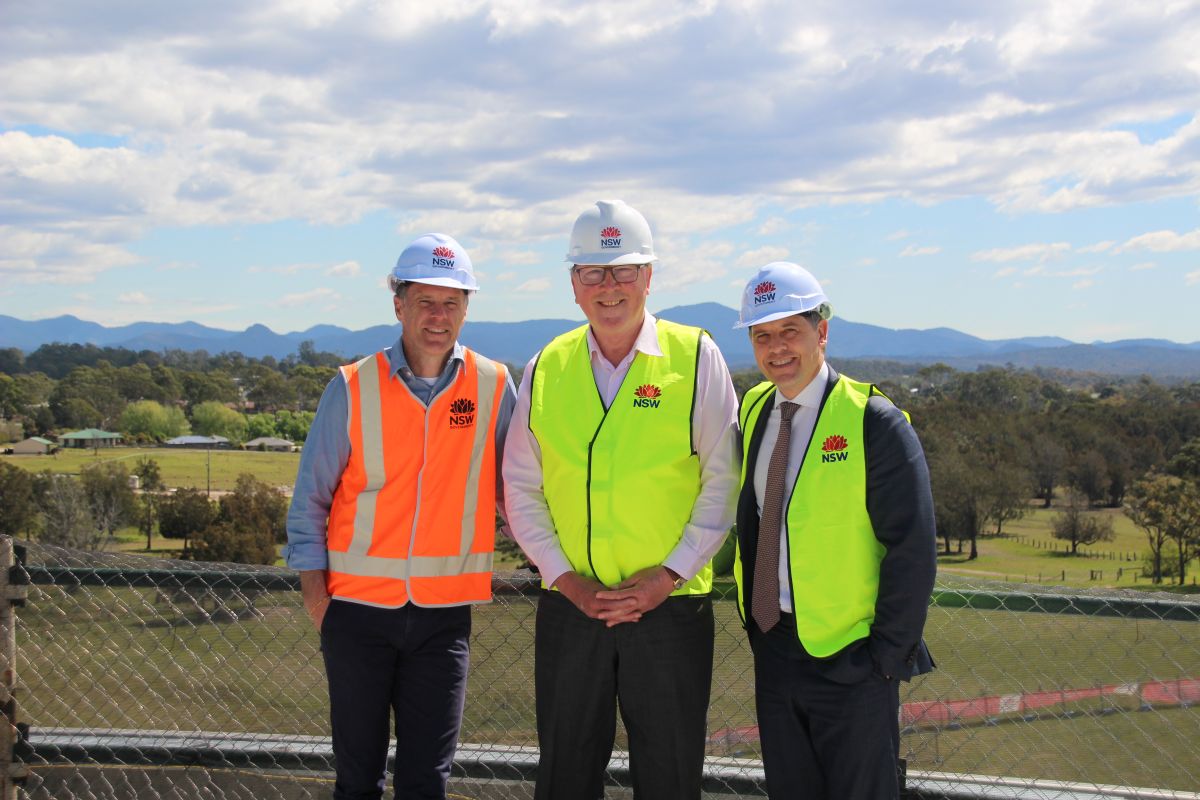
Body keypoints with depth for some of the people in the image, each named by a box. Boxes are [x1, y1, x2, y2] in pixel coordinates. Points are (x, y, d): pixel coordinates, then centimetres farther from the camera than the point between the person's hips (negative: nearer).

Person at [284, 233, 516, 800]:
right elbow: (311, 495, 3)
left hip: (444, 613, 0)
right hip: (358, 606, 0)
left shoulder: (492, 387, -1)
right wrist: (313, 587, -2)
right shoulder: (352, 389, -3)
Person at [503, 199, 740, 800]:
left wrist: (667, 575, -12)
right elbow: (520, 488, 7)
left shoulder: (694, 357, -2)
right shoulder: (546, 369, 6)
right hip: (569, 608, 2)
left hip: (671, 607, -2)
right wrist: (566, 580, -5)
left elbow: (723, 480, -4)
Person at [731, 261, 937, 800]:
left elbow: (912, 549, -15)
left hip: (851, 657, -6)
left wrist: (888, 654, -14)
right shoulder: (754, 411, 6)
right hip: (774, 649, 6)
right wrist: (751, 617, 10)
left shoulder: (873, 422, -14)